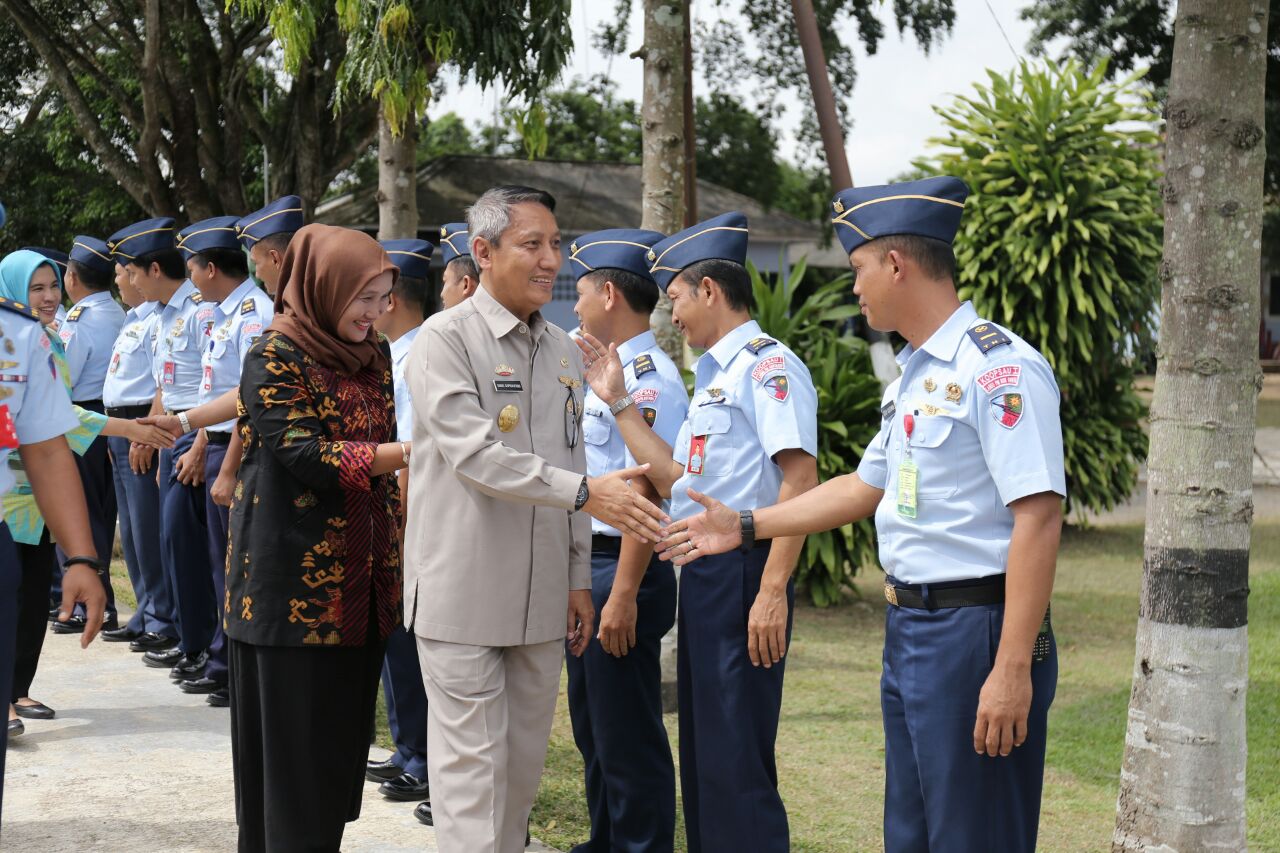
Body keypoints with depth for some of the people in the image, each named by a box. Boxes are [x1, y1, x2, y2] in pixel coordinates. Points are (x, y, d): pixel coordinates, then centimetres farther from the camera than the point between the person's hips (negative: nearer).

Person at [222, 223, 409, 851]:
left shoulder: (372, 353, 12)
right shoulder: (276, 357, -11)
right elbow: (302, 454, -20)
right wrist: (407, 453, -28)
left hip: (359, 573, 7)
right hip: (295, 575, -7)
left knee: (347, 723, 10)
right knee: (294, 727, -2)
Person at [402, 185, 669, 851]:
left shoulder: (563, 352, 12)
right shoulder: (445, 340, -9)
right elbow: (475, 454, -20)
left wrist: (579, 577, 15)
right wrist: (585, 492, -27)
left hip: (542, 598, 6)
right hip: (464, 592, -6)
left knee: (523, 765, 13)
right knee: (471, 764, -3)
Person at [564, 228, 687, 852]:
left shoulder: (649, 378, -17)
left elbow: (647, 494, -22)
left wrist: (623, 594, -23)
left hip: (623, 571, -10)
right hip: (587, 563, 10)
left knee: (628, 736, -2)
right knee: (592, 725, 20)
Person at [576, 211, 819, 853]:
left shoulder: (767, 364, -12)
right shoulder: (716, 374, 20)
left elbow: (800, 480, -21)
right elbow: (676, 478, 19)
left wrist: (772, 592, -26)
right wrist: (618, 402, 16)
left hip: (743, 575, -10)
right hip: (702, 573, 10)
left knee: (735, 763, -8)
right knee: (702, 757, 16)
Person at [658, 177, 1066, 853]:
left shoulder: (999, 367, -16)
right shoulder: (912, 374, 15)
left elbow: (1038, 517, -22)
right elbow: (866, 487, 26)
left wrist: (1012, 669, -26)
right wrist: (744, 527, 25)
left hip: (973, 631, -10)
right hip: (909, 628, 10)